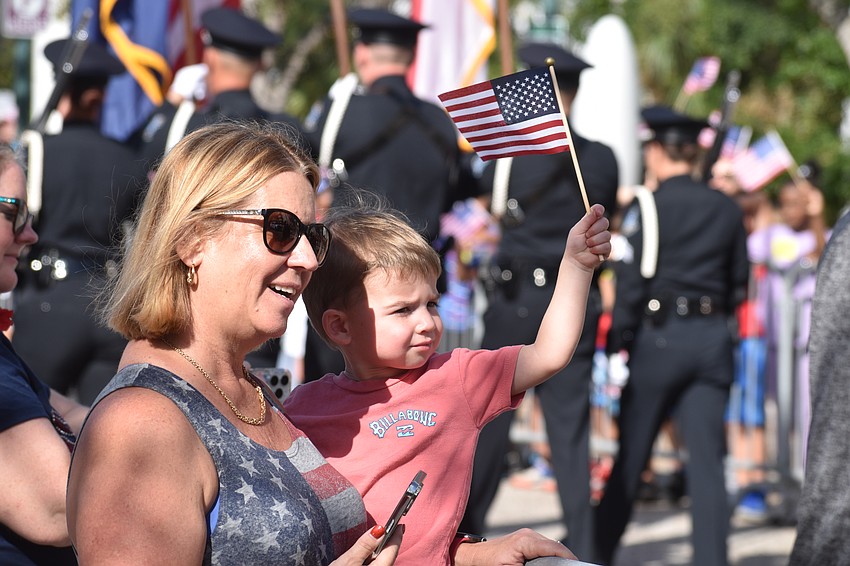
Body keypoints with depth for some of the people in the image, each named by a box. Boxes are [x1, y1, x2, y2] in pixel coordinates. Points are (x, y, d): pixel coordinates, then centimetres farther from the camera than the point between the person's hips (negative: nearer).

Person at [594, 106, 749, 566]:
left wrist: (617, 347, -6)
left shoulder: (646, 208, -6)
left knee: (631, 456, 7)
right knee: (707, 458, 2)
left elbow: (629, 284, -9)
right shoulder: (727, 209, 7)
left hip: (658, 336, -3)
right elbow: (738, 285, 12)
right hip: (712, 339, 3)